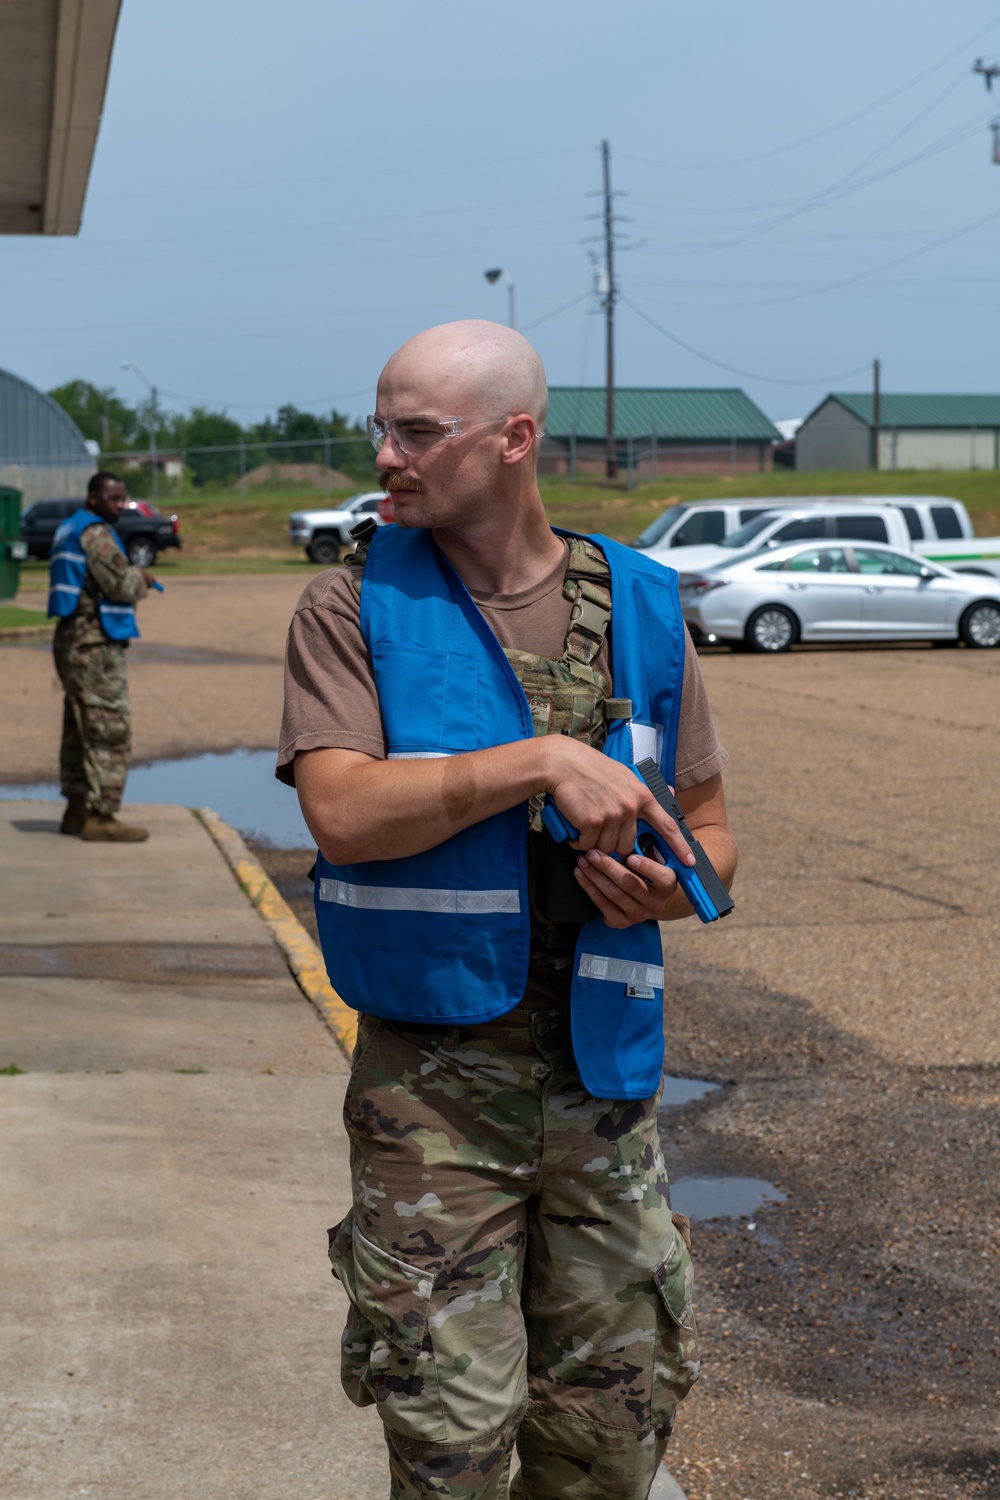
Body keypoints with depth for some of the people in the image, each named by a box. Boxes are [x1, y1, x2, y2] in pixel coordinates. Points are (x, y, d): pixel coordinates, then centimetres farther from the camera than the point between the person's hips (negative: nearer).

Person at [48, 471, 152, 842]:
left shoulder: (71, 530, 19)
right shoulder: (95, 532, -14)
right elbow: (120, 584, -19)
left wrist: (133, 580, 10)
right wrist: (139, 577, 2)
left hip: (74, 641, 11)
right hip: (95, 644, -11)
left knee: (81, 729, 15)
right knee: (110, 731, -9)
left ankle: (77, 811, 20)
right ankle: (100, 818, -9)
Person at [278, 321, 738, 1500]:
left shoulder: (639, 607, 5)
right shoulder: (353, 608, -3)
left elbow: (708, 828, 11)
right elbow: (341, 813, -18)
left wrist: (671, 886, -11)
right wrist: (539, 762, -24)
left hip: (602, 1069, 3)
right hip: (430, 1078, -3)